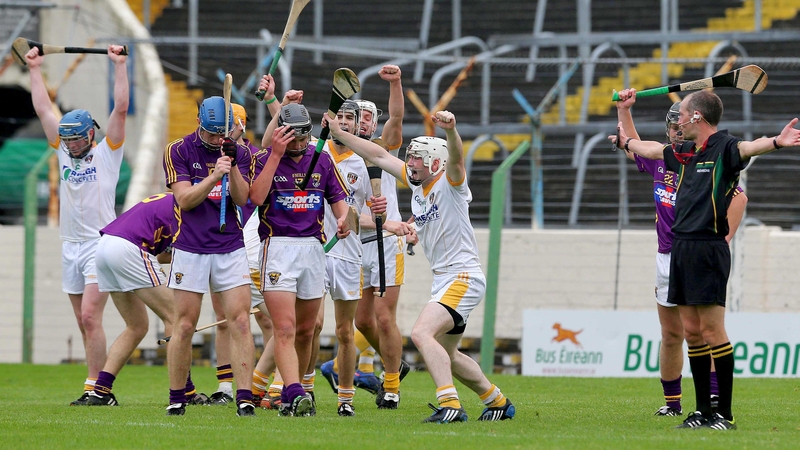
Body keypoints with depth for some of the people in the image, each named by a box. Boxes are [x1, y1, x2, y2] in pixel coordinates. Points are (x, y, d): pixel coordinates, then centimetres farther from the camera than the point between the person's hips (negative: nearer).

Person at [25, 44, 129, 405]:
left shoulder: (107, 152, -3)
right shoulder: (64, 151, 12)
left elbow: (121, 109, -11)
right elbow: (43, 109, 14)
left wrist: (120, 66, -14)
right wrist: (35, 70, 14)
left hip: (100, 244, -7)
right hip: (70, 246, 7)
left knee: (90, 317, -16)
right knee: (84, 323, 6)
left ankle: (94, 387, -16)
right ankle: (102, 388, 9)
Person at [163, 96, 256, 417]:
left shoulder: (240, 154, 6)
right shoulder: (178, 152, -2)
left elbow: (242, 199, -4)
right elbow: (185, 199, -10)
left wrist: (232, 167, -18)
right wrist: (213, 176, -23)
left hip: (231, 248, 2)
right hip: (190, 249, -2)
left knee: (240, 321, -8)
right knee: (185, 326, -1)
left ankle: (244, 398, -9)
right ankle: (176, 399, 9)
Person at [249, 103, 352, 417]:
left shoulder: (322, 160, 9)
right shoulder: (265, 158, -2)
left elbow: (338, 196, 13)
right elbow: (256, 197, -17)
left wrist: (343, 217, -10)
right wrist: (276, 155, -18)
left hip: (313, 247, 5)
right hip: (277, 246, -5)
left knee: (306, 330, 10)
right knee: (284, 328, -16)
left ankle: (289, 396, 22)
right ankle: (295, 394, -27)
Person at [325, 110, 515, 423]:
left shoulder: (449, 183, -14)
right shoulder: (416, 181, 8)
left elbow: (456, 158, -36)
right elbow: (378, 156, 14)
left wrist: (450, 130, -55)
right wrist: (338, 133, 13)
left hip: (463, 277, -10)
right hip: (442, 279, 10)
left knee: (422, 333, -27)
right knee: (446, 354, 20)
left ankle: (450, 406, -34)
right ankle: (498, 402, 35)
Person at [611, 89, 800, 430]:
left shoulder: (723, 147, -9)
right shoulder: (686, 153, 16)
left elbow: (747, 147, -31)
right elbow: (654, 149, 37)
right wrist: (626, 142, 55)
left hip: (708, 248, -8)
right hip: (681, 247, 8)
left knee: (712, 331, -9)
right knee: (692, 331, 8)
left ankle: (725, 414, -5)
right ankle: (703, 411, 14)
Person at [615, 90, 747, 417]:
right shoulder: (660, 160, 13)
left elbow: (738, 197, -15)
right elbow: (632, 147, 34)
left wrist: (724, 239, -20)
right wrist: (623, 110, 28)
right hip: (667, 258, 6)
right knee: (671, 335, 8)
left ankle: (715, 395, -22)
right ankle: (672, 402, 14)